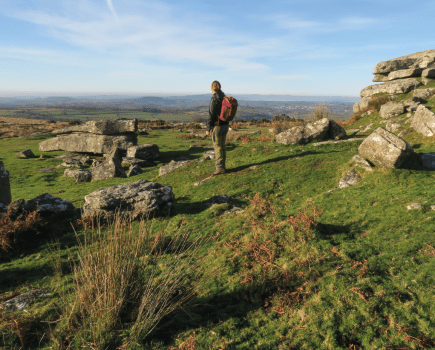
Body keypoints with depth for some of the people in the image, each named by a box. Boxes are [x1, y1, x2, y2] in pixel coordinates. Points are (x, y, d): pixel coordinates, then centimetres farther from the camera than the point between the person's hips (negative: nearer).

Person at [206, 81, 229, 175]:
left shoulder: (214, 99, -16)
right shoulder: (225, 98, 9)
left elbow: (211, 115, -16)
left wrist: (208, 129, -11)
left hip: (217, 126, -8)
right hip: (225, 125, 8)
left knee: (217, 147, -1)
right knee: (222, 146, 14)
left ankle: (220, 168, 2)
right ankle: (222, 166, 21)